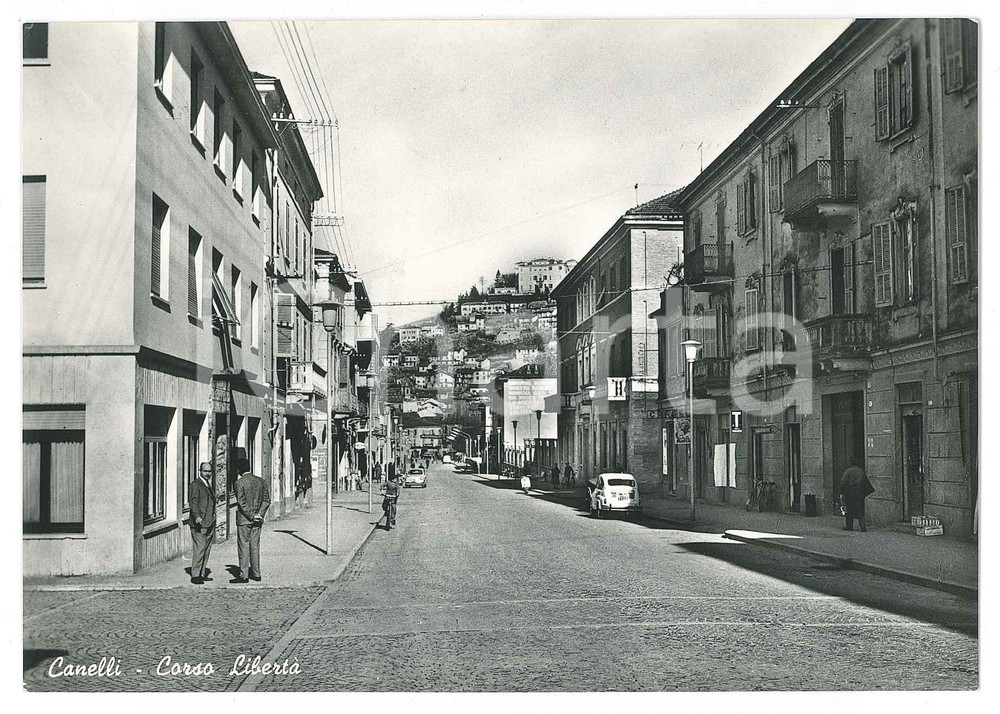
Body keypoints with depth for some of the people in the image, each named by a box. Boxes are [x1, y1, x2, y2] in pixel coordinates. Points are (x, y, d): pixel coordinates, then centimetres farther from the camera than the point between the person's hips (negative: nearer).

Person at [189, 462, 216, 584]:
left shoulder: (208, 485, 20)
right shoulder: (195, 485, -8)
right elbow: (194, 502, -19)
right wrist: (197, 517, -34)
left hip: (209, 524, 9)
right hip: (199, 523, -9)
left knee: (207, 549, 10)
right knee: (199, 549, -10)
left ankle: (202, 574, 16)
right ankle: (195, 575, -8)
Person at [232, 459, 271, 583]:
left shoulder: (240, 482, -12)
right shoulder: (260, 481, 5)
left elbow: (241, 503, -17)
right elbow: (267, 500, 3)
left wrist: (251, 516, -12)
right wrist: (259, 514, -3)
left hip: (244, 518, -6)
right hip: (257, 520, 6)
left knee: (243, 546, -1)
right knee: (255, 546, 12)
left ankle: (244, 575, -1)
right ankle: (256, 573, 16)